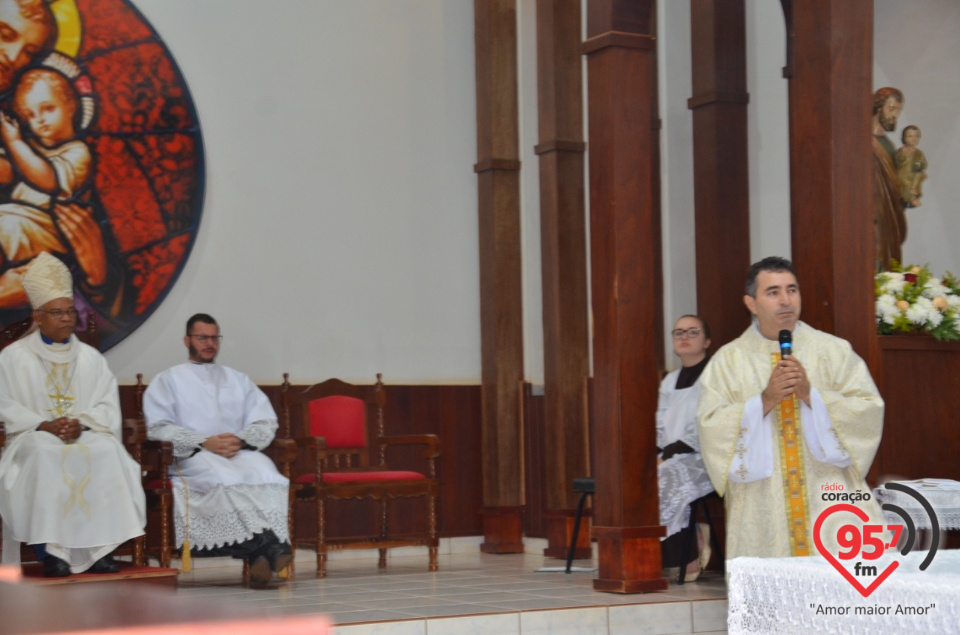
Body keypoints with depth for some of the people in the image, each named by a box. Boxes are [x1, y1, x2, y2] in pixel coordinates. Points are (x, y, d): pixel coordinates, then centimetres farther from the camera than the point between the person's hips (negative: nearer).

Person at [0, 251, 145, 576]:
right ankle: (53, 548, -35)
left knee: (107, 451, -32)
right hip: (36, 437, -2)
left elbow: (108, 406, 7)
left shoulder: (90, 358, 15)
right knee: (46, 454, -38)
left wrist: (81, 424, -14)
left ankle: (98, 548, -30)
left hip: (86, 435, 2)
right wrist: (44, 425, -16)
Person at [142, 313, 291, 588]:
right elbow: (158, 427, 3)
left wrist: (241, 440, -8)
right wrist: (204, 442, -12)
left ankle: (262, 556, -50)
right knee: (226, 478, -39)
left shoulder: (238, 380, 30)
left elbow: (266, 422, 16)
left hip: (241, 452, 3)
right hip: (192, 459, -3)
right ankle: (268, 546, -53)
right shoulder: (167, 380, 21)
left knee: (265, 473, -35)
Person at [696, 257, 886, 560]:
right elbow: (710, 427, -4)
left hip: (830, 500, 0)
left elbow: (869, 412, -2)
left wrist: (811, 394, -13)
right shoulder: (727, 361, 5)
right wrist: (764, 401, -15)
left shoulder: (833, 350, 6)